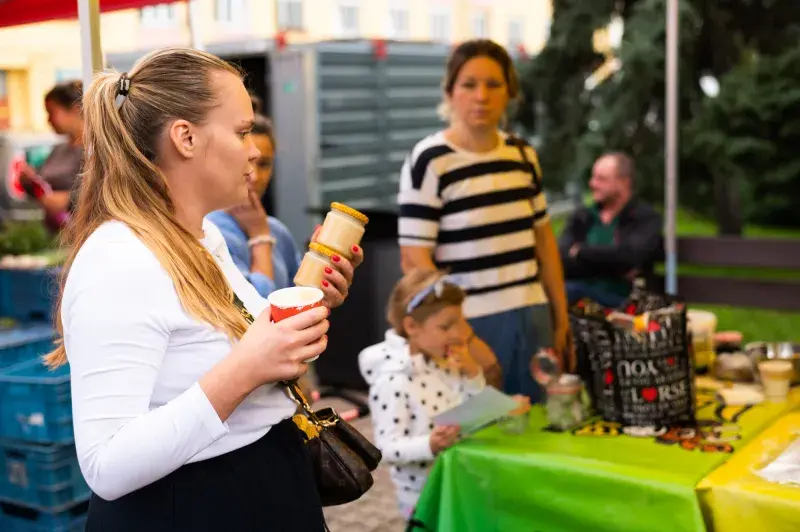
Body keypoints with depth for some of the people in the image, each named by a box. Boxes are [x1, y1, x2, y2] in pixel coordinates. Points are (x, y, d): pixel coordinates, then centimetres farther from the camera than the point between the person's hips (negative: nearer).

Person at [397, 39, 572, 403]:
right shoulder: (429, 162, -10)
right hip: (471, 324, -5)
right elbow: (414, 260, -13)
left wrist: (561, 318, 16)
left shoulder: (523, 155, 8)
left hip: (533, 318, 6)